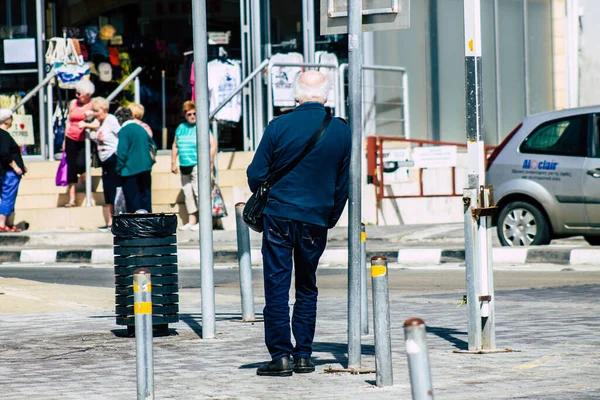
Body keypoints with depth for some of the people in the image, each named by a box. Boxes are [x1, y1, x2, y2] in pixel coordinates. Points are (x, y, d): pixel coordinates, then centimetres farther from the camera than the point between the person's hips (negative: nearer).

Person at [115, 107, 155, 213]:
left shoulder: (123, 131, -11)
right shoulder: (141, 128, 10)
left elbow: (122, 152, -17)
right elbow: (153, 146, 18)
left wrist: (119, 168, -5)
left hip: (131, 170, -7)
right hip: (145, 168, 7)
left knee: (133, 201, -1)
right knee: (145, 198, 11)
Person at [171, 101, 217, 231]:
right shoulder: (181, 128, 15)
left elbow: (213, 144, -8)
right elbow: (175, 146, 24)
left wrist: (210, 161, -13)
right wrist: (173, 163, 19)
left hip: (197, 165, -7)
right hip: (184, 167, 7)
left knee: (198, 192, -12)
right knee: (187, 194, 8)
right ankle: (191, 222, 14)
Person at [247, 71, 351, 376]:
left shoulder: (279, 127, -8)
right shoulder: (341, 131, 1)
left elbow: (256, 174, -3)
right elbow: (344, 183, 8)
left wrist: (262, 199, 19)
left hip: (279, 215, -2)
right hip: (316, 220, 3)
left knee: (277, 286, 2)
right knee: (307, 288, 14)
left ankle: (280, 356, -1)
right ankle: (303, 355, 13)